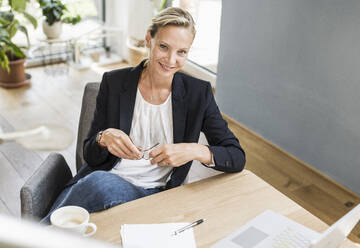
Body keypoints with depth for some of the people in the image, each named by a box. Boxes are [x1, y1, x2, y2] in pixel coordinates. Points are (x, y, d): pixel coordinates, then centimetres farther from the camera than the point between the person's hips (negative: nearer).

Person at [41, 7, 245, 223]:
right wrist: (104, 138, -18)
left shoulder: (198, 93, 0)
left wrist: (195, 151, -20)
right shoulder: (114, 82, 2)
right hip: (99, 179, 1)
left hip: (154, 194, -1)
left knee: (100, 184, -33)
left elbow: (237, 158, -1)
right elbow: (90, 155, 6)